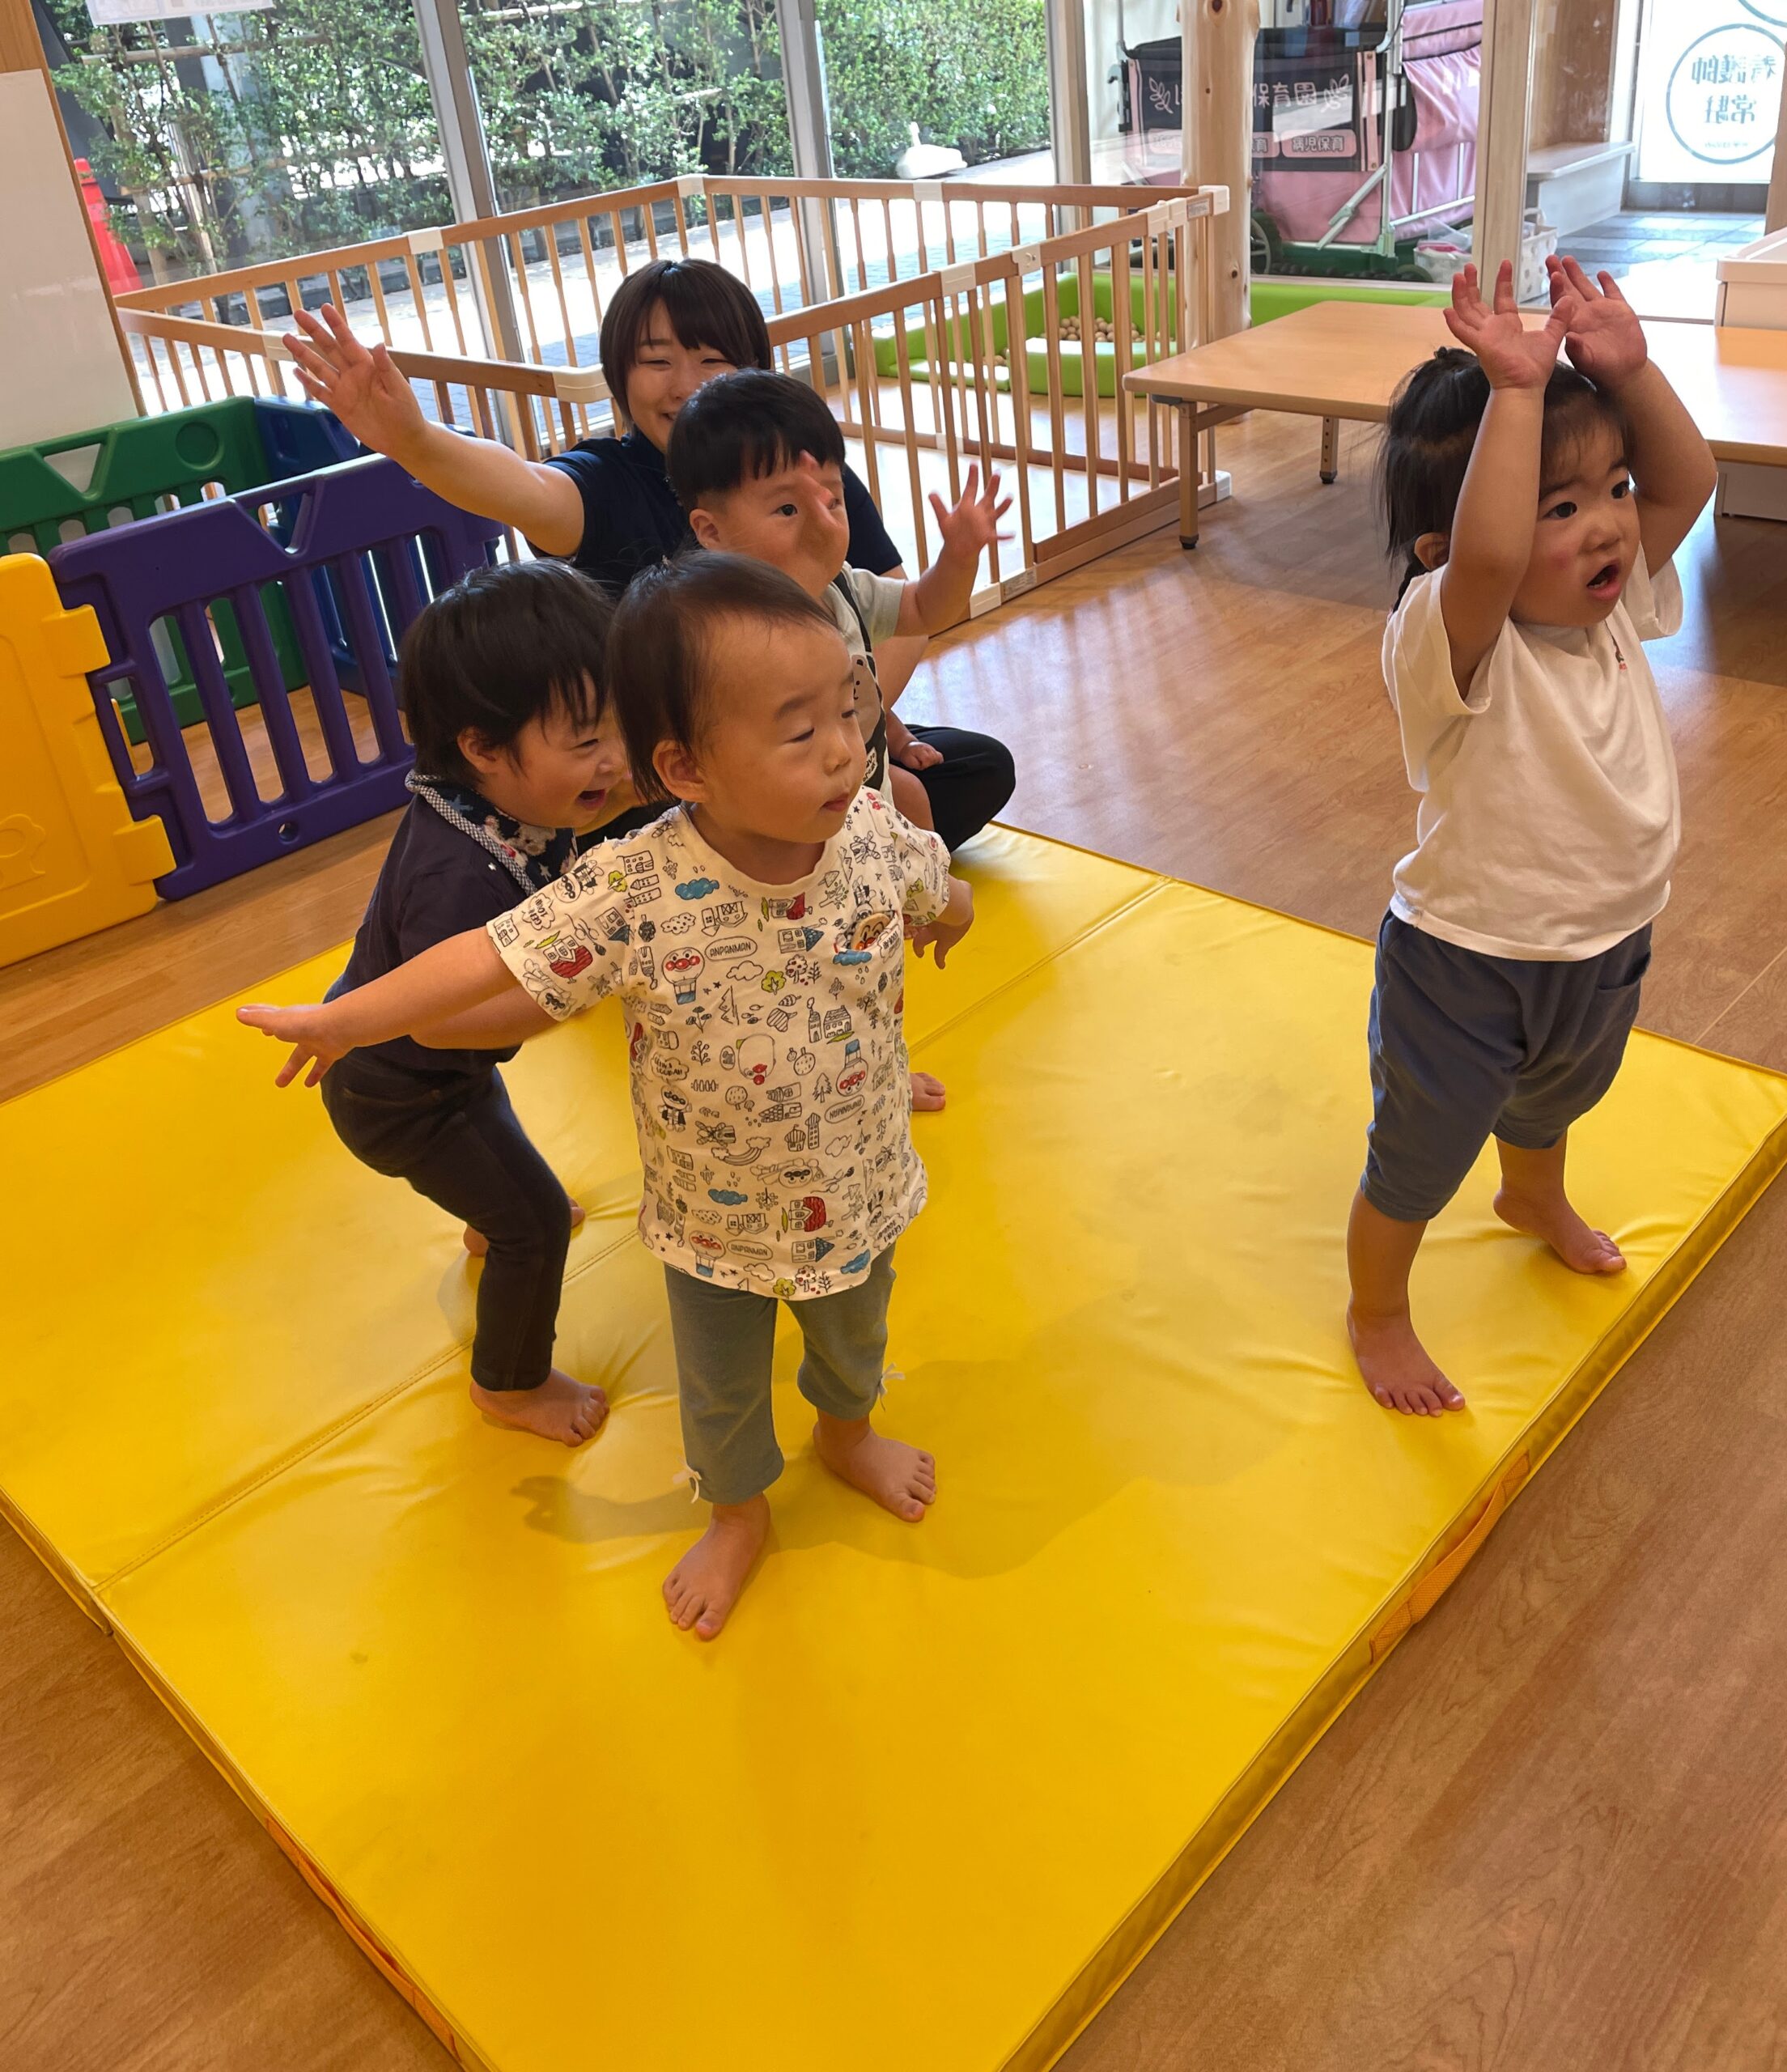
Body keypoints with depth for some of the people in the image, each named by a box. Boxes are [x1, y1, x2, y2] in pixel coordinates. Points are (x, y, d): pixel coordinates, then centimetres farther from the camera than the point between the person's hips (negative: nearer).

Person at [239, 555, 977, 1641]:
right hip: (717, 1218, -2)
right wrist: (339, 1020, -13)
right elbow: (495, 959, -22)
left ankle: (849, 1431, 66)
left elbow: (941, 891, 1)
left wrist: (950, 912, 23)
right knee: (722, 1385, 23)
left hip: (858, 1192, 3)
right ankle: (740, 1511, 56)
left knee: (855, 1335, 31)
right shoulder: (633, 894, -33)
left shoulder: (877, 830, -23)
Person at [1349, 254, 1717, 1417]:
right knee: (1419, 1164, 14)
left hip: (1606, 948, 8)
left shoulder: (1617, 607, -7)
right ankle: (1378, 1314, 41)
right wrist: (1518, 390, -45)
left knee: (1555, 1102, 37)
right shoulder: (1452, 645, -30)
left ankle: (1537, 1202, 69)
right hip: (1466, 967, -7)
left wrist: (1628, 370, -16)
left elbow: (1688, 482, -2)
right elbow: (1485, 556, -51)